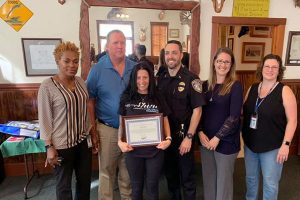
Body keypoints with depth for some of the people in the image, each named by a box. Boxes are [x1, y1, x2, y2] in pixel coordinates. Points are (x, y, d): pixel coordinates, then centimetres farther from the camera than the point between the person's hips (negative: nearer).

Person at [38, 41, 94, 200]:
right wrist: (49, 146, -13)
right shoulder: (47, 86, -14)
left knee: (85, 181, 18)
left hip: (83, 141, 5)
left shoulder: (80, 81, 3)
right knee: (64, 185, 13)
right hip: (61, 144, -5)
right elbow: (44, 118, -12)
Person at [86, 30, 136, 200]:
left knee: (128, 170, 20)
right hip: (108, 129, -3)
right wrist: (93, 127, -7)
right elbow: (90, 100, -5)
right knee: (107, 170, 14)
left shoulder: (135, 68, 0)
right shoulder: (98, 69, -8)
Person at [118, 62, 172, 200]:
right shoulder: (126, 98, 1)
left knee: (152, 187, 15)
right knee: (136, 187, 17)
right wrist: (120, 141, -7)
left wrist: (168, 139, -9)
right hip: (133, 150, 0)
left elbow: (165, 121, 6)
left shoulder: (158, 99, 2)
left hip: (155, 150, 0)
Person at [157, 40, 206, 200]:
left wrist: (189, 137, -15)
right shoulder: (160, 79, 3)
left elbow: (197, 110, -13)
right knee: (170, 173, 21)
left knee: (187, 176, 11)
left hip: (183, 135, -4)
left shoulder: (191, 79, -12)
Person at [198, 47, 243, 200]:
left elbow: (234, 116, -14)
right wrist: (200, 132, -6)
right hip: (205, 139, 4)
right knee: (208, 177, 17)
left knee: (224, 179, 13)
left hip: (225, 141, -4)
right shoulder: (206, 85, 5)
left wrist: (217, 137, -15)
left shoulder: (235, 86, -8)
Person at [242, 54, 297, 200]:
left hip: (272, 146, -4)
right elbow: (243, 112, 10)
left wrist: (286, 144, -17)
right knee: (251, 178, 20)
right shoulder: (252, 89, 3)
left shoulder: (284, 91, -10)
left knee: (270, 183, 10)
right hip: (250, 144, 4)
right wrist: (243, 136, 0)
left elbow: (292, 120, -12)